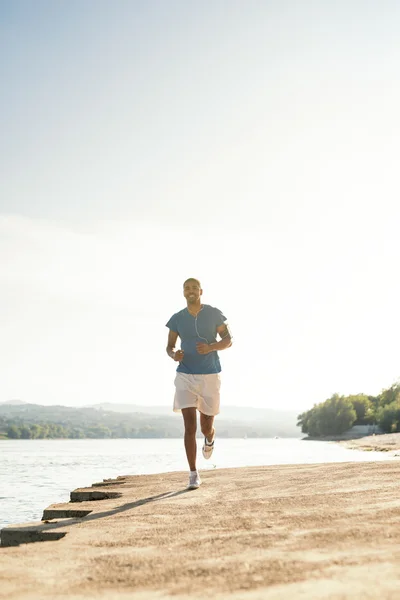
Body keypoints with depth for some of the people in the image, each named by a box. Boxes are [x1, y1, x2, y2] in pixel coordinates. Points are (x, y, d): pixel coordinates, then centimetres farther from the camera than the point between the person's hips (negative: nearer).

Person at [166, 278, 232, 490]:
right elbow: (169, 347, 8)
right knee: (190, 427, -12)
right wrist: (174, 355, -18)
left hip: (210, 376, 0)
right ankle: (194, 474, -1)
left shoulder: (214, 314, -3)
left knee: (206, 427, 8)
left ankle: (209, 439, 48)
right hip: (185, 377, 0)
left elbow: (228, 340, 1)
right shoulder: (176, 319, 1)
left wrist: (211, 347, -20)